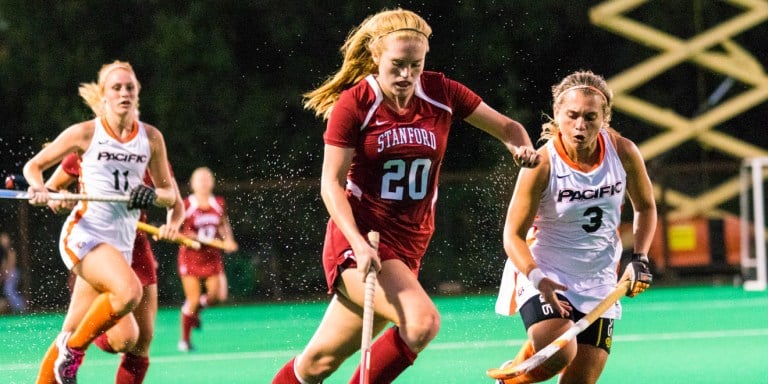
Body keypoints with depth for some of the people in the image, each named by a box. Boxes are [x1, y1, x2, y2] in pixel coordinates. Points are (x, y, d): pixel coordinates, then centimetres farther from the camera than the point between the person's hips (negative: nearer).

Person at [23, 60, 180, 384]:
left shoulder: (151, 137, 7)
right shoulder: (86, 133, -3)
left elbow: (170, 195, 14)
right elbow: (34, 165, 6)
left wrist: (154, 195, -9)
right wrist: (39, 189, -15)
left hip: (121, 242, 5)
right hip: (84, 233, -4)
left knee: (72, 332, 2)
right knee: (129, 290, -31)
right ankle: (73, 350, -10)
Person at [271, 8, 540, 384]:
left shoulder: (440, 93, 0)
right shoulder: (353, 104, -10)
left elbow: (507, 128, 10)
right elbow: (331, 184, -9)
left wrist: (522, 147, -14)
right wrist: (359, 243, -23)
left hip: (407, 246, 4)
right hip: (358, 242, -4)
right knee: (423, 322, -28)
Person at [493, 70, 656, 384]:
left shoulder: (623, 153, -7)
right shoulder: (542, 165, -18)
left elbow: (645, 207, 12)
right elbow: (514, 236, -12)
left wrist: (640, 259, -2)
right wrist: (538, 279, -28)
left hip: (599, 283, 4)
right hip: (545, 277, -4)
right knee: (558, 355, -28)